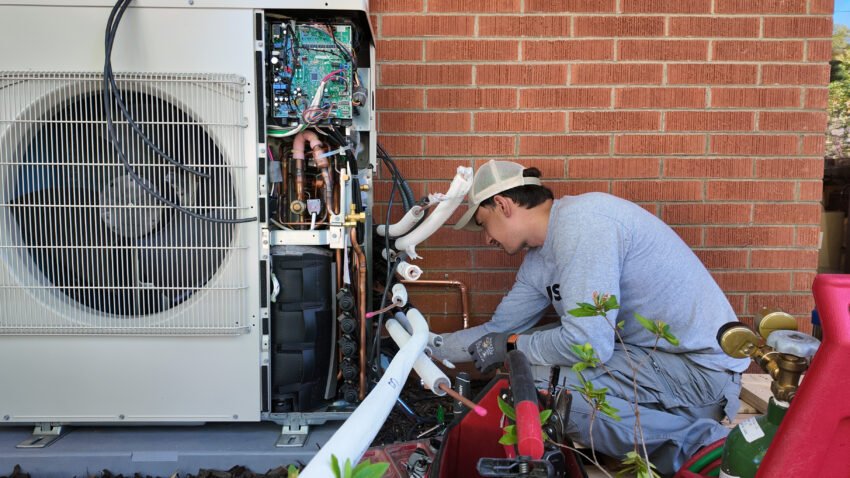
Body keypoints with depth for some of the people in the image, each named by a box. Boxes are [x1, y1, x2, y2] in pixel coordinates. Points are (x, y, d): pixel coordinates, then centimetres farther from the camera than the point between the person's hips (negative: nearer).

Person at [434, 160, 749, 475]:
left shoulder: (579, 221, -21)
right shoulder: (537, 262, 8)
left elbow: (587, 343, -28)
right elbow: (497, 332, 18)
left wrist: (513, 345, -11)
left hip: (700, 367, -10)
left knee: (537, 383, -20)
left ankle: (694, 443, -7)